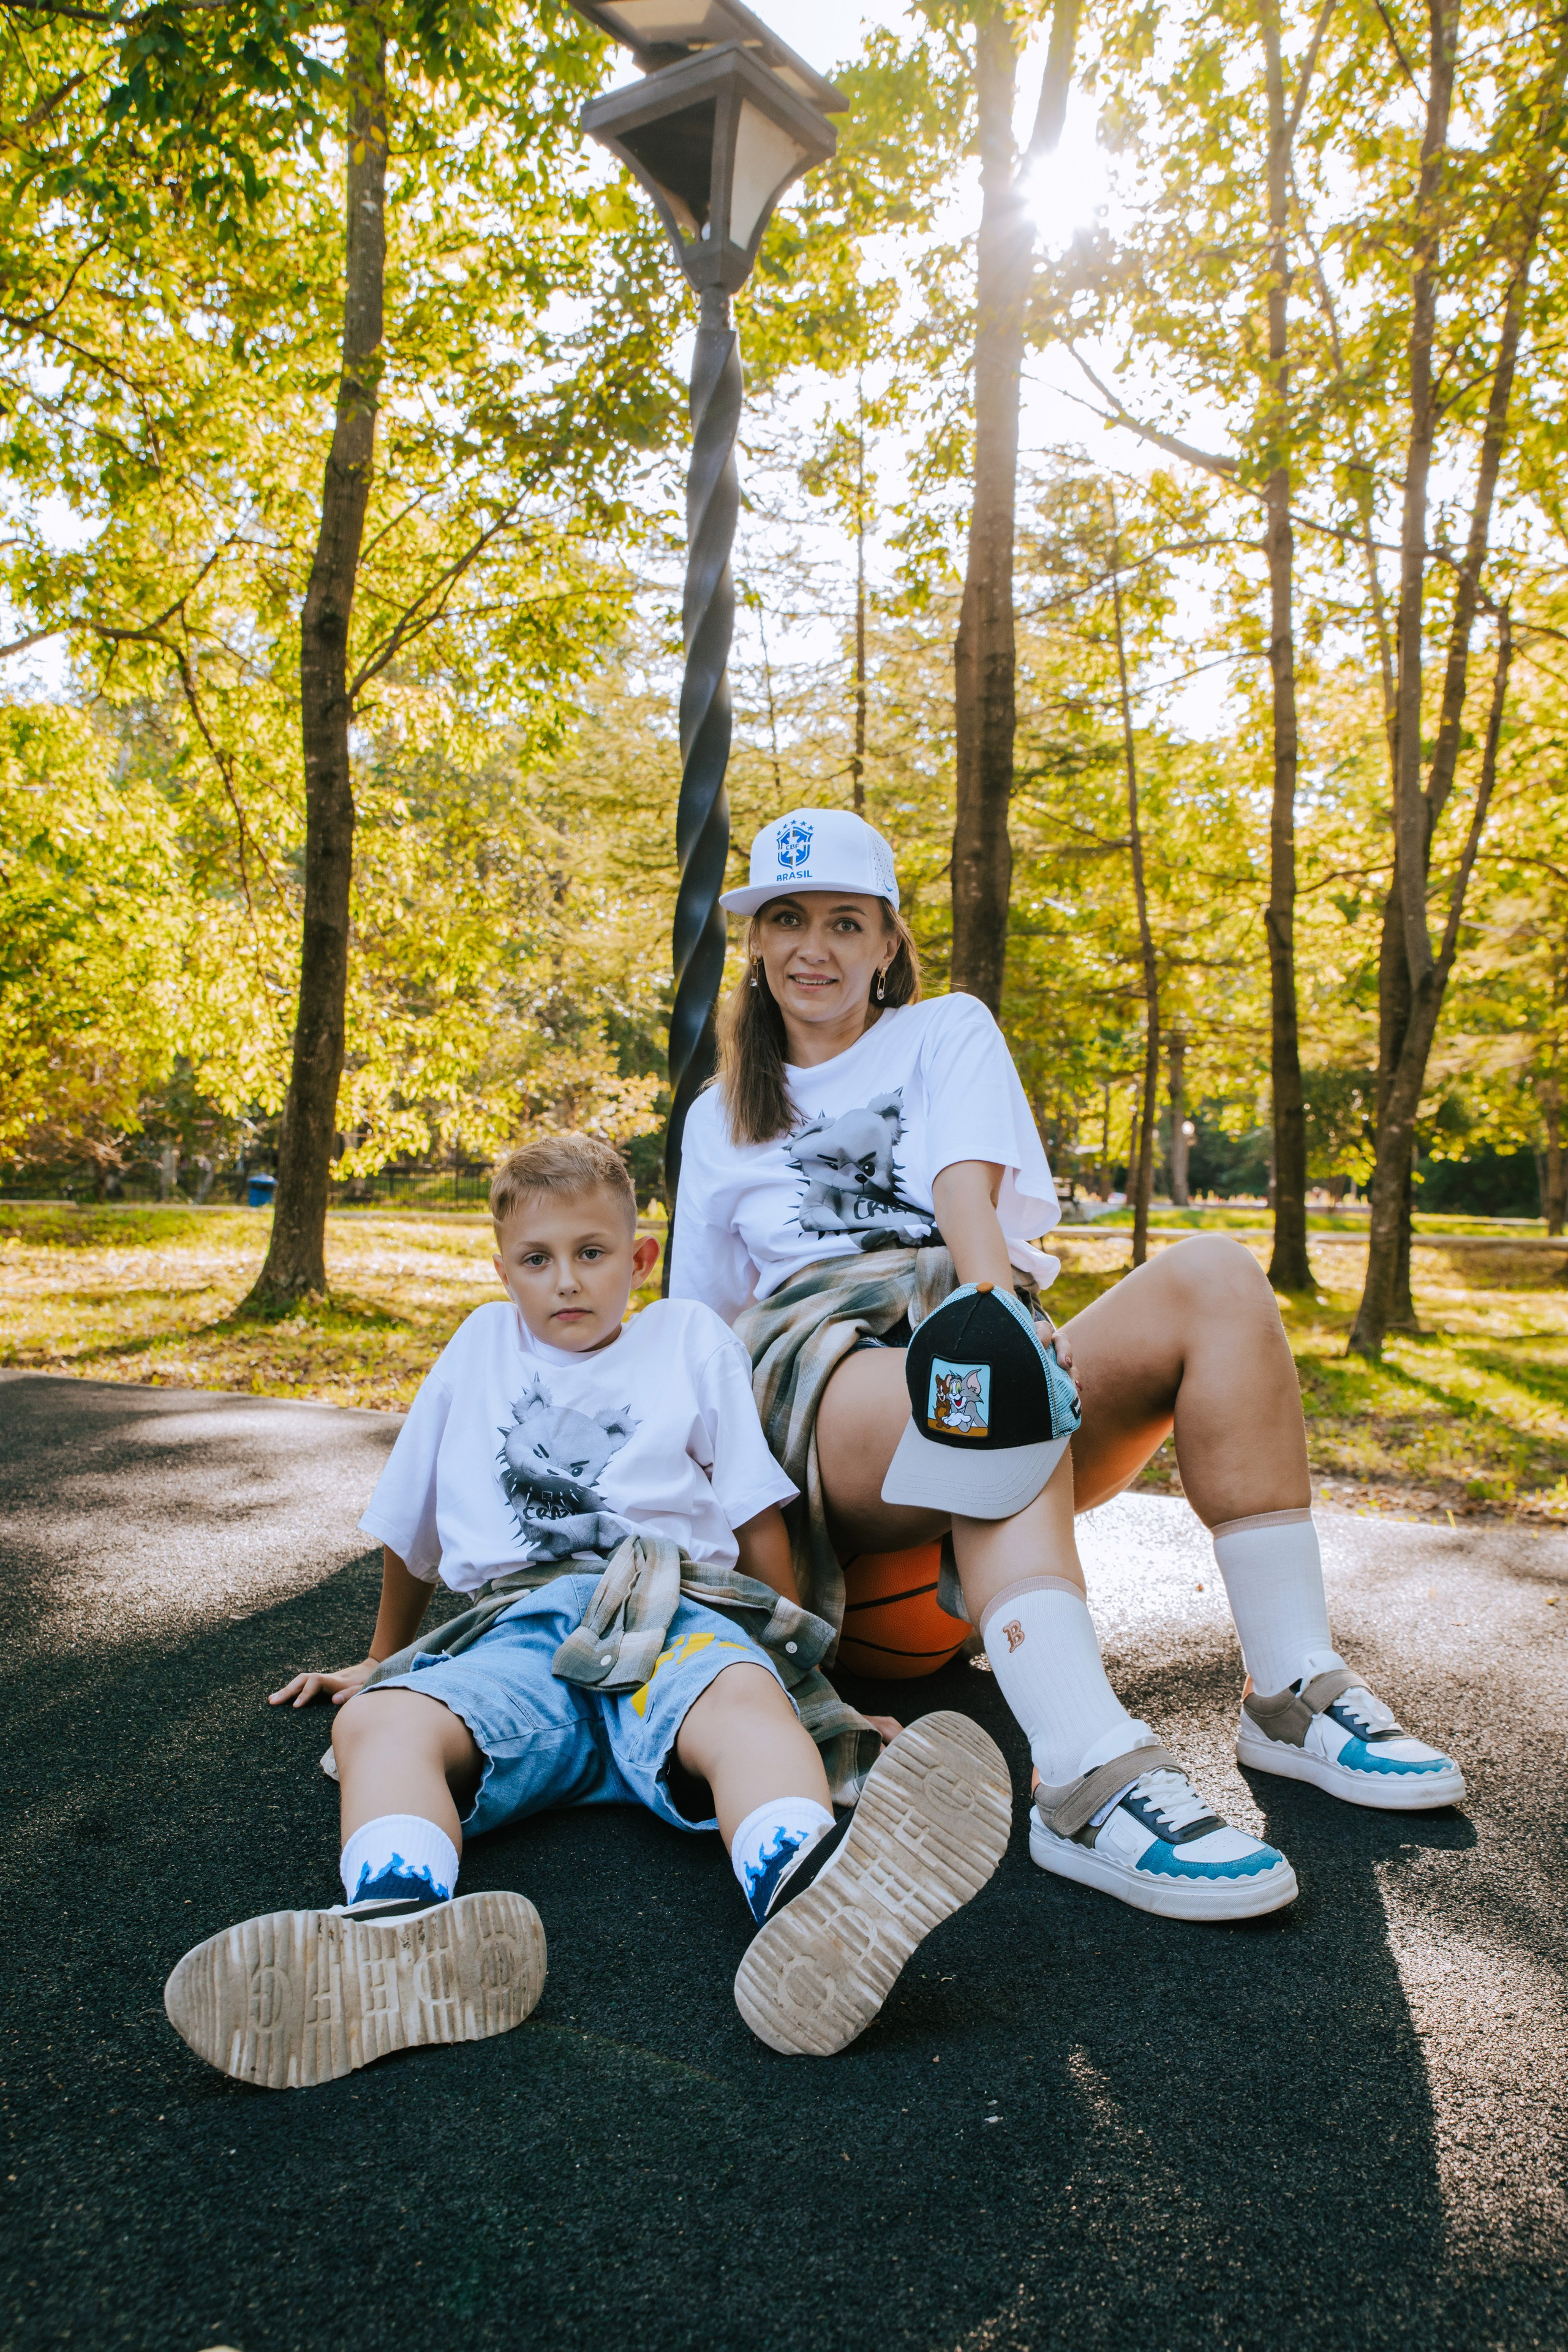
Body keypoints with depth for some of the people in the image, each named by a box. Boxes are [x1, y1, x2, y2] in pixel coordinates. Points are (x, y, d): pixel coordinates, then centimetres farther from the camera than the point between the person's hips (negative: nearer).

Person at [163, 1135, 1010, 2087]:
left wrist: (781, 1644, 16)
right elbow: (409, 1526, 37)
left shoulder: (691, 1337, 23)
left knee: (744, 1700, -37)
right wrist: (382, 1656, 42)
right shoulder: (482, 1345, 28)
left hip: (676, 1614, -2)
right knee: (378, 1721, -31)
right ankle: (397, 1930, -60)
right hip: (520, 1632, 2)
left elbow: (758, 1513, 21)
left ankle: (809, 1903, -67)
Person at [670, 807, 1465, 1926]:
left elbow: (969, 1198, -3)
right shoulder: (719, 1120, 24)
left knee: (1214, 1274, -26)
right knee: (992, 1405, -37)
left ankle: (1295, 1692, -27)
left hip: (978, 1335, 1)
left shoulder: (947, 1031, 17)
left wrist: (1002, 1321, -24)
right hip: (824, 1384, -1)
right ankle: (1090, 1776, -51)